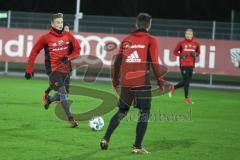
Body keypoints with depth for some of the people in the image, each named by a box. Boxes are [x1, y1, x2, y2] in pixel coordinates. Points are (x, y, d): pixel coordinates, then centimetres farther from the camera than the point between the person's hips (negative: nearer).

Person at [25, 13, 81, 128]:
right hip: (53, 69, -4)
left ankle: (49, 99, 44)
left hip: (65, 69, 4)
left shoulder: (68, 36, 1)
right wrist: (29, 70, -1)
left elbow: (77, 49, 7)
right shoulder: (46, 38, -8)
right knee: (63, 92, -18)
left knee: (62, 94, 11)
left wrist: (68, 58, -13)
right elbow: (34, 52, 0)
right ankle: (70, 119, -15)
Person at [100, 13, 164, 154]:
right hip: (142, 83, -5)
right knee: (144, 113, 3)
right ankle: (138, 147, -3)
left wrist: (115, 80, 22)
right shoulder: (150, 40, -1)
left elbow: (118, 61, 13)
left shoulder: (126, 40, 12)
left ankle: (106, 139, 12)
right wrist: (160, 80, 0)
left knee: (122, 112, 18)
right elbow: (154, 62, -7)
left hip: (126, 83, 5)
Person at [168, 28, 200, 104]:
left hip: (191, 65, 4)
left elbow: (198, 52, 17)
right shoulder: (181, 43, -2)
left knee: (188, 81, 7)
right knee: (186, 81, -5)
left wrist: (195, 54, -5)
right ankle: (186, 97, 6)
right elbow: (175, 52, 5)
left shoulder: (195, 44, 5)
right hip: (183, 64, -4)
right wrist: (181, 55, -13)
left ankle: (173, 87, 30)